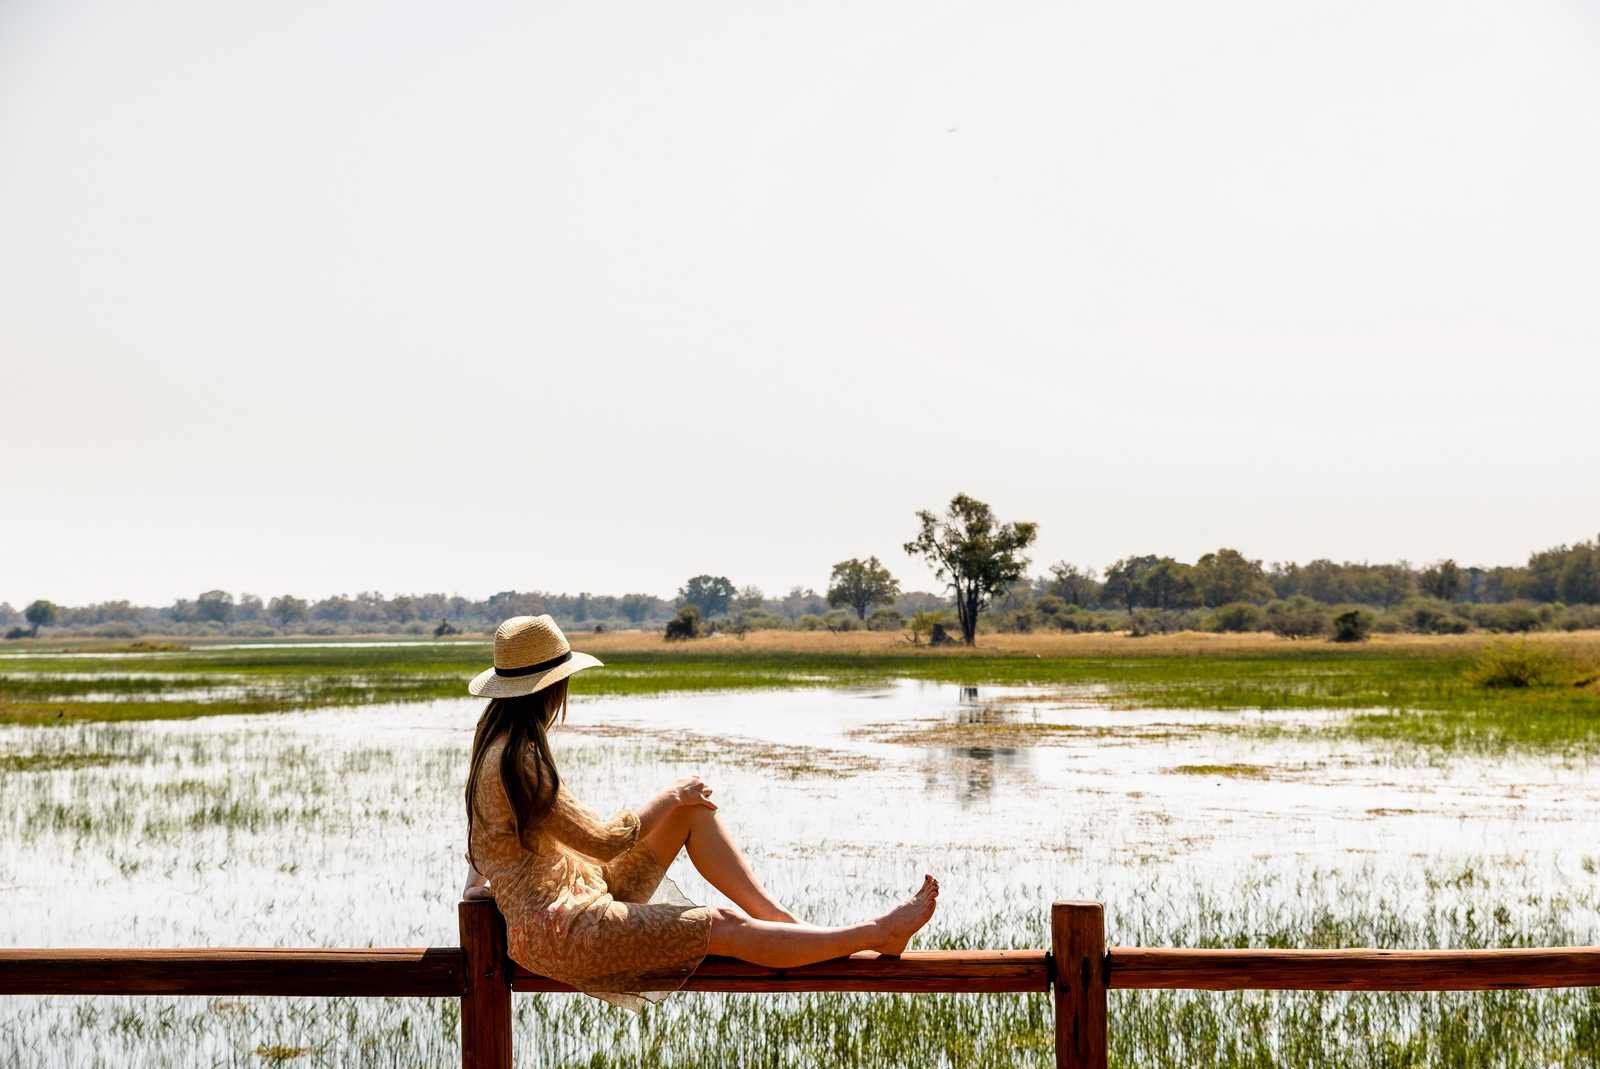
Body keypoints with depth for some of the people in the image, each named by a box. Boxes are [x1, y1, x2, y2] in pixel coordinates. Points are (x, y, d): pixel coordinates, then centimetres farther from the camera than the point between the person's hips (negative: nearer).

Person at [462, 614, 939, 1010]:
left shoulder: (497, 744, 8)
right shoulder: (519, 763, -22)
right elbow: (603, 843, -19)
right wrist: (668, 799, -6)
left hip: (581, 890, 10)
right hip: (557, 931, -10)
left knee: (693, 805, 3)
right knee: (723, 926, -14)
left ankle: (784, 921, 1)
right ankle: (876, 935, -7)